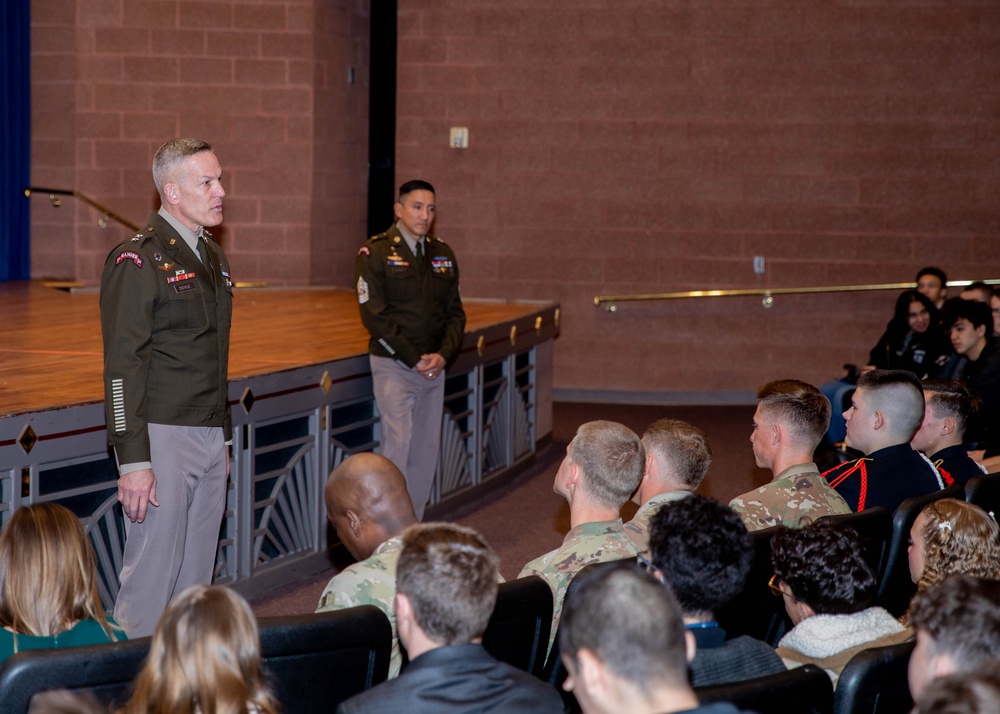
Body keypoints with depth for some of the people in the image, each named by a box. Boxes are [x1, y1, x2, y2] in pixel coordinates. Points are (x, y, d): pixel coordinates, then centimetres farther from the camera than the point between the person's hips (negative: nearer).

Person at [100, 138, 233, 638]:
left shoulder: (211, 257, 15)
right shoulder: (138, 262, -11)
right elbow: (122, 367, -15)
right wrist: (133, 461, -20)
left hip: (210, 441, 8)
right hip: (162, 438, -8)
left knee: (195, 580, 11)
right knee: (152, 579, -5)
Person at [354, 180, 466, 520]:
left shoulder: (443, 254, 11)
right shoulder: (375, 252, -6)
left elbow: (454, 312, 11)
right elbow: (374, 315, -12)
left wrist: (443, 355, -6)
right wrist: (414, 358, -14)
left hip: (434, 367, 6)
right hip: (393, 365, -6)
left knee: (427, 447, 6)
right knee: (399, 440, -13)